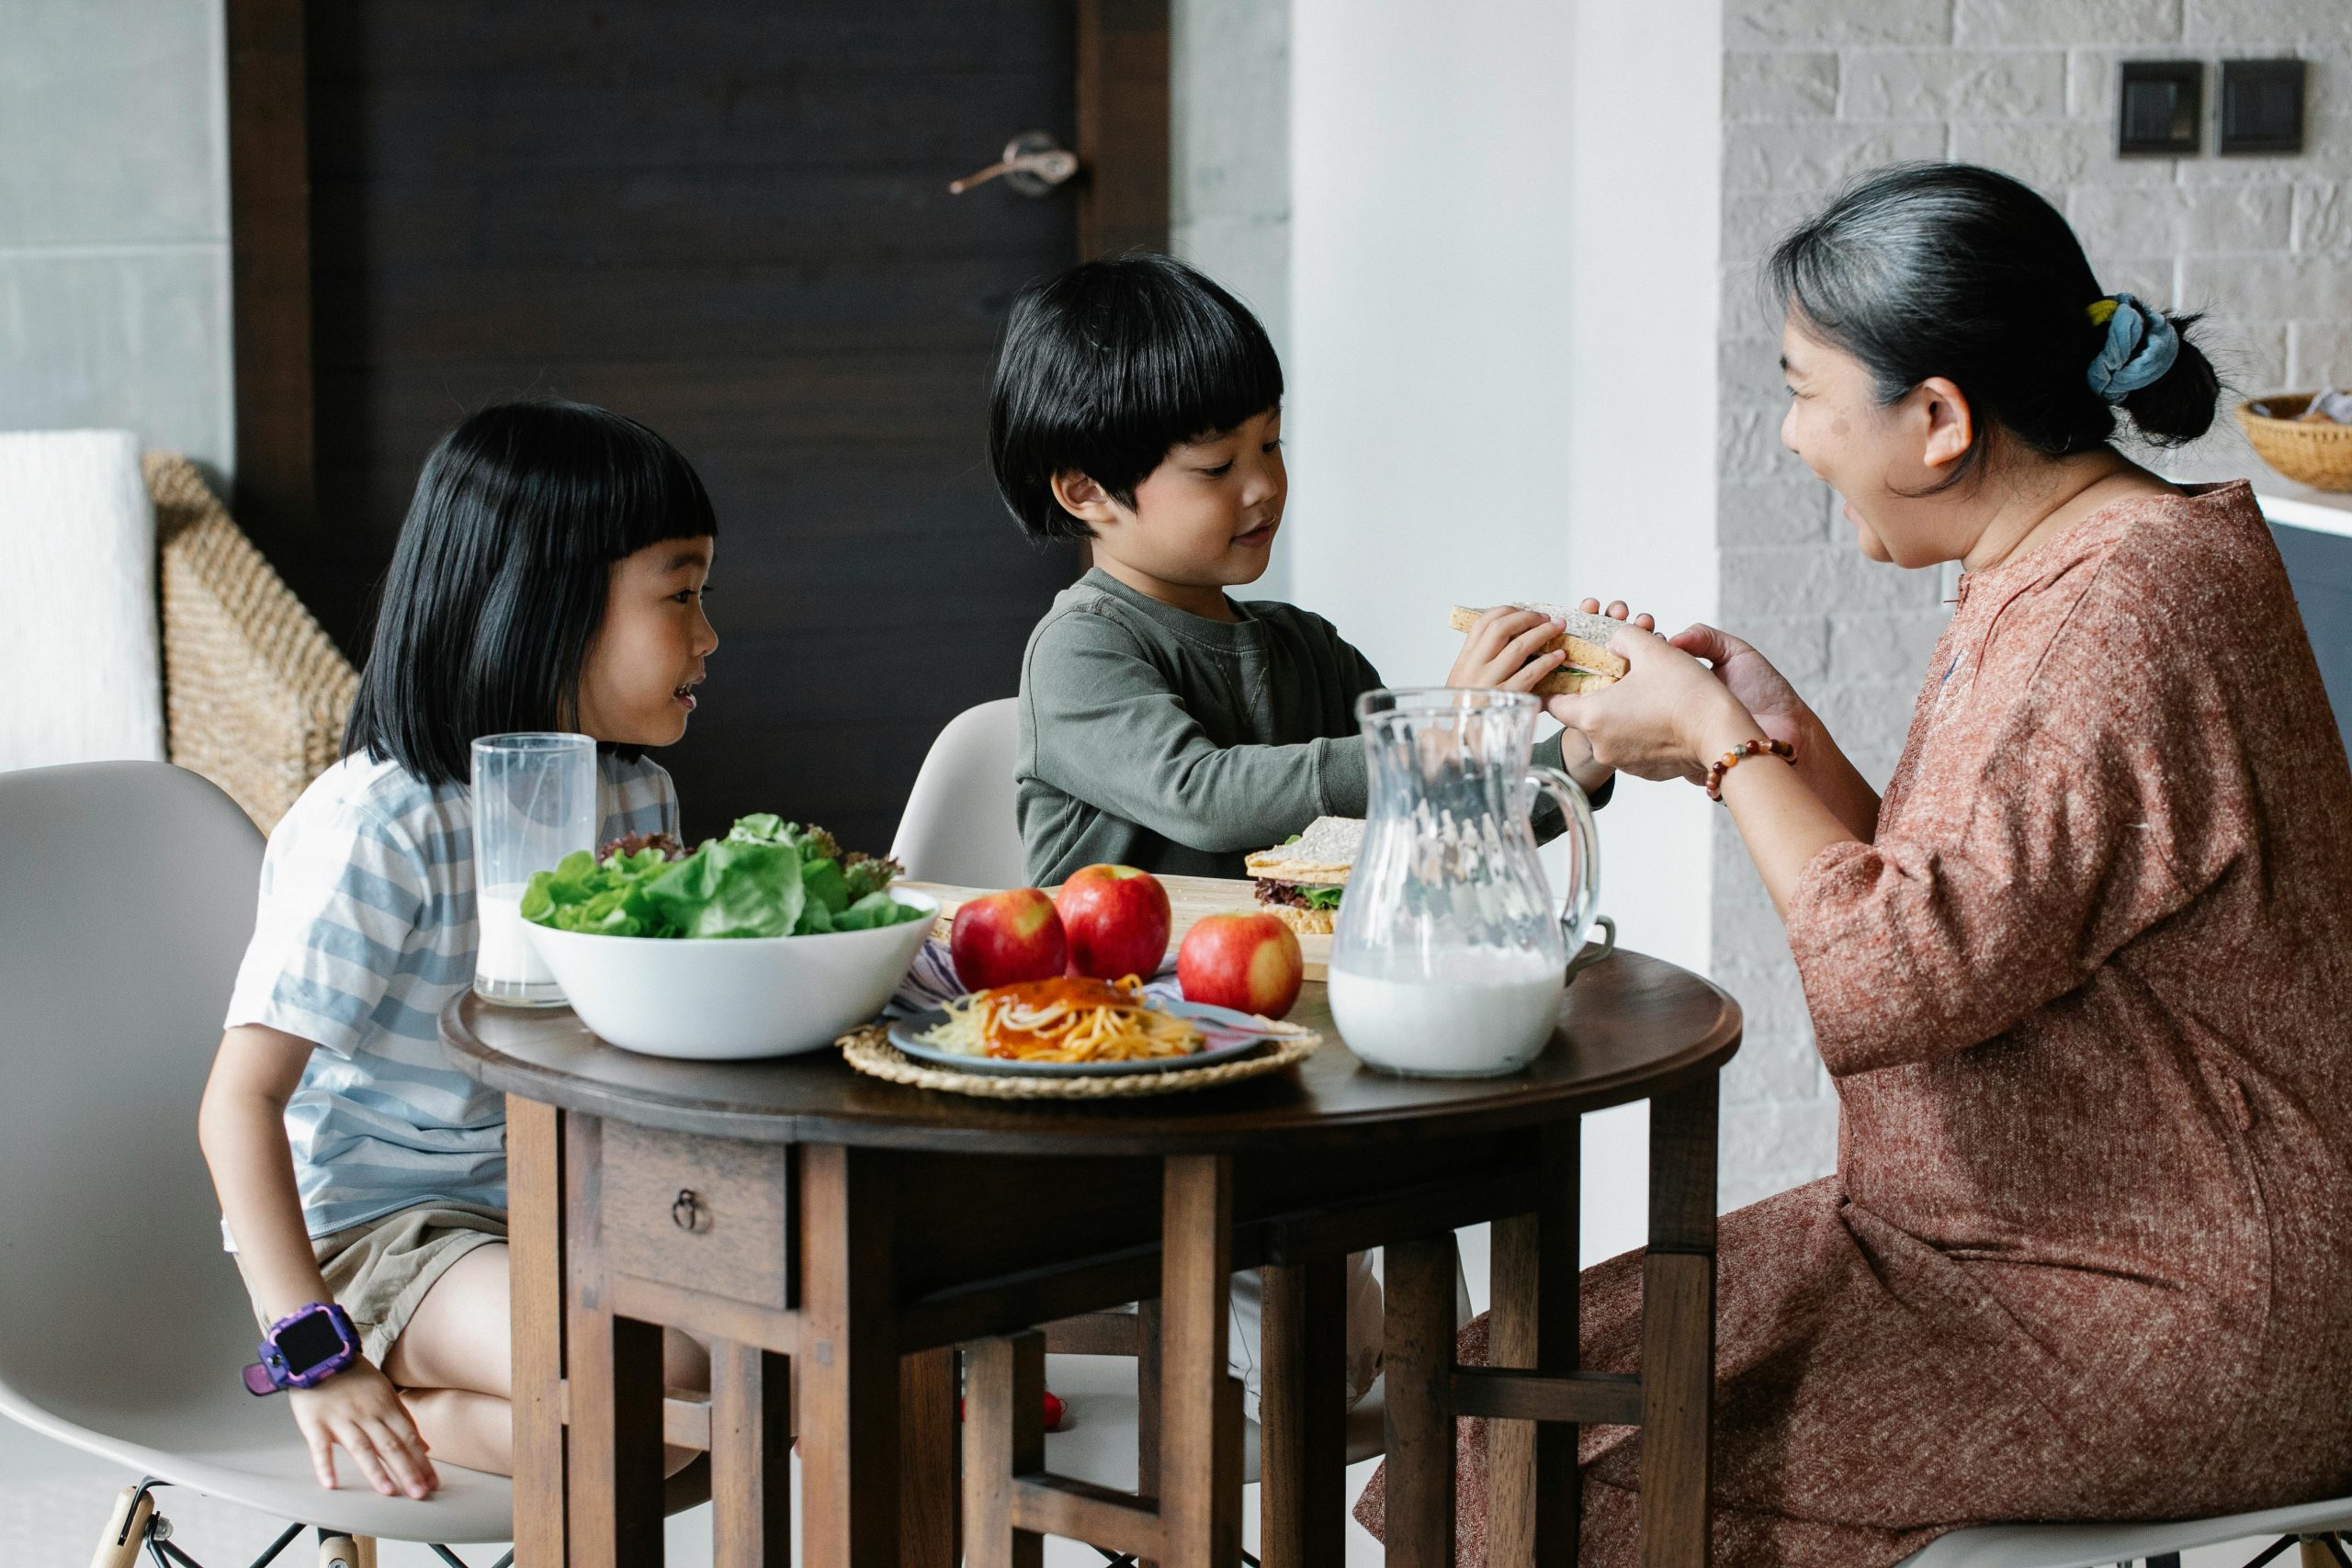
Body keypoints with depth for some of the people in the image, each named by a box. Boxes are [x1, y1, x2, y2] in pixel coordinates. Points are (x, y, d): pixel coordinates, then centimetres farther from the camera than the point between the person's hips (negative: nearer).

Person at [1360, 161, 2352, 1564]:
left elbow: (1898, 983, -26)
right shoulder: (2041, 580, 10)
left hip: (2179, 1326, -10)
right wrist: (1781, 733, 4)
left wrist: (1723, 748, -13)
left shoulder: (2116, 619, -22)